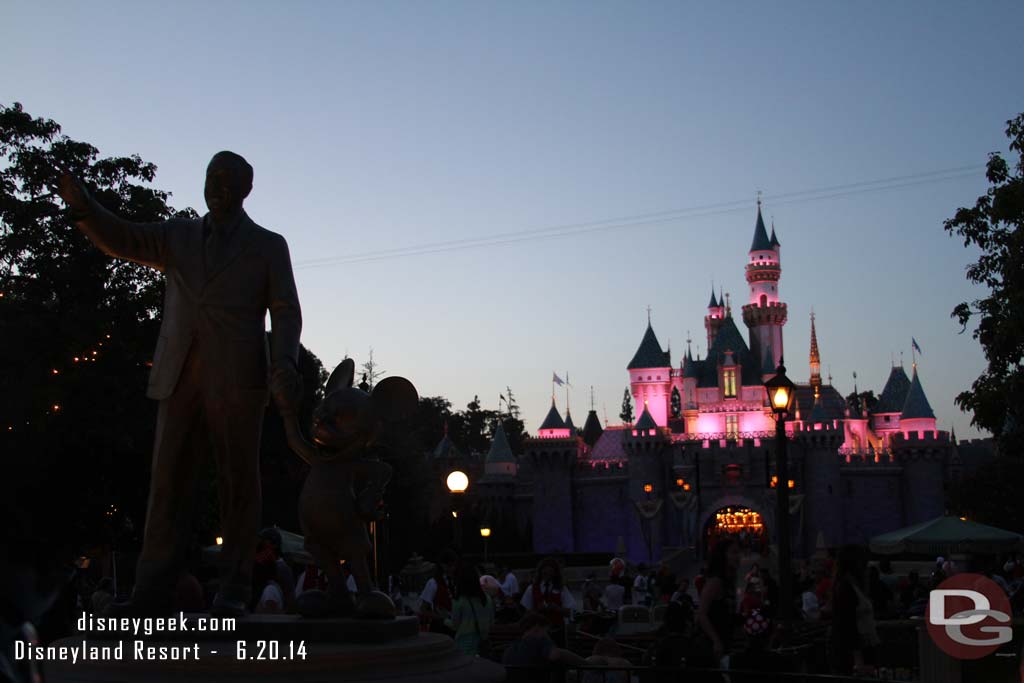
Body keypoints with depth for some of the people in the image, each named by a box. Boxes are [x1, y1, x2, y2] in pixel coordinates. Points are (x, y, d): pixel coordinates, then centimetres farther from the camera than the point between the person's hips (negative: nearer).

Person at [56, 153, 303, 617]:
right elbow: (119, 240, 8)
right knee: (168, 481, -1)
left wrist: (284, 365, -14)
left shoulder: (268, 246, 11)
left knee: (238, 482, -1)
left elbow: (286, 313, 3)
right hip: (180, 379, 3)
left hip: (237, 381, -3)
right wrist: (83, 207, -11)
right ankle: (153, 592, -1)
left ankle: (234, 591, 4)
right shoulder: (177, 237, 20)